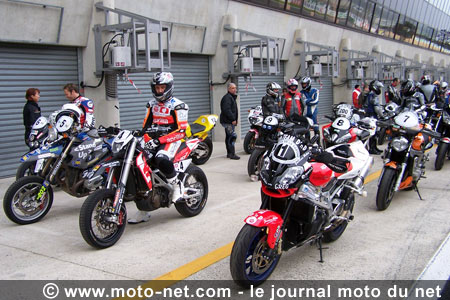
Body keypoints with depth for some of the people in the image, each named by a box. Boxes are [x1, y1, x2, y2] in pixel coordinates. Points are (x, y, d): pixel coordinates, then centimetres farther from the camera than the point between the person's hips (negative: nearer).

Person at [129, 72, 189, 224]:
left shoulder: (177, 105, -6)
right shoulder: (152, 104, 16)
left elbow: (181, 130, -14)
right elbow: (146, 125, 17)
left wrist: (160, 140, -24)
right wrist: (142, 138, -4)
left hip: (171, 140, -7)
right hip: (155, 140, 7)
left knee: (161, 159, -39)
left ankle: (177, 184, -10)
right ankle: (143, 211, 2)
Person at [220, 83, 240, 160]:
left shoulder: (232, 97, 21)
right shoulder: (227, 97, -14)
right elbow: (227, 110, -23)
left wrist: (235, 119, 19)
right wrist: (233, 119, -22)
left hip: (230, 121, 11)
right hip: (227, 121, -11)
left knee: (229, 137, 12)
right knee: (233, 136, -14)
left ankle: (229, 153, 18)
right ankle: (232, 154, -13)